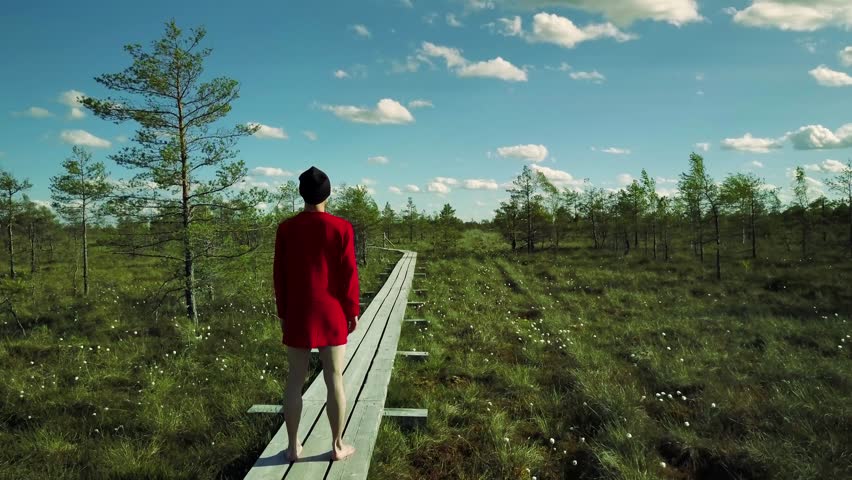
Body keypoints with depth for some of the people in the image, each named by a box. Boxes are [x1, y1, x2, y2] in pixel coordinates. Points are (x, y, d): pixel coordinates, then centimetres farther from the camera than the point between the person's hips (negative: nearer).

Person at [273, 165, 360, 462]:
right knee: (334, 379, 6)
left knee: (295, 380, 10)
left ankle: (293, 447, 18)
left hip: (298, 315, 2)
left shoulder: (286, 228, -2)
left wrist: (283, 313, 12)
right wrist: (353, 311, 2)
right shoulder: (341, 228, -8)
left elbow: (279, 275, 1)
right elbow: (348, 274, -8)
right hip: (331, 315, -2)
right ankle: (337, 446, 16)